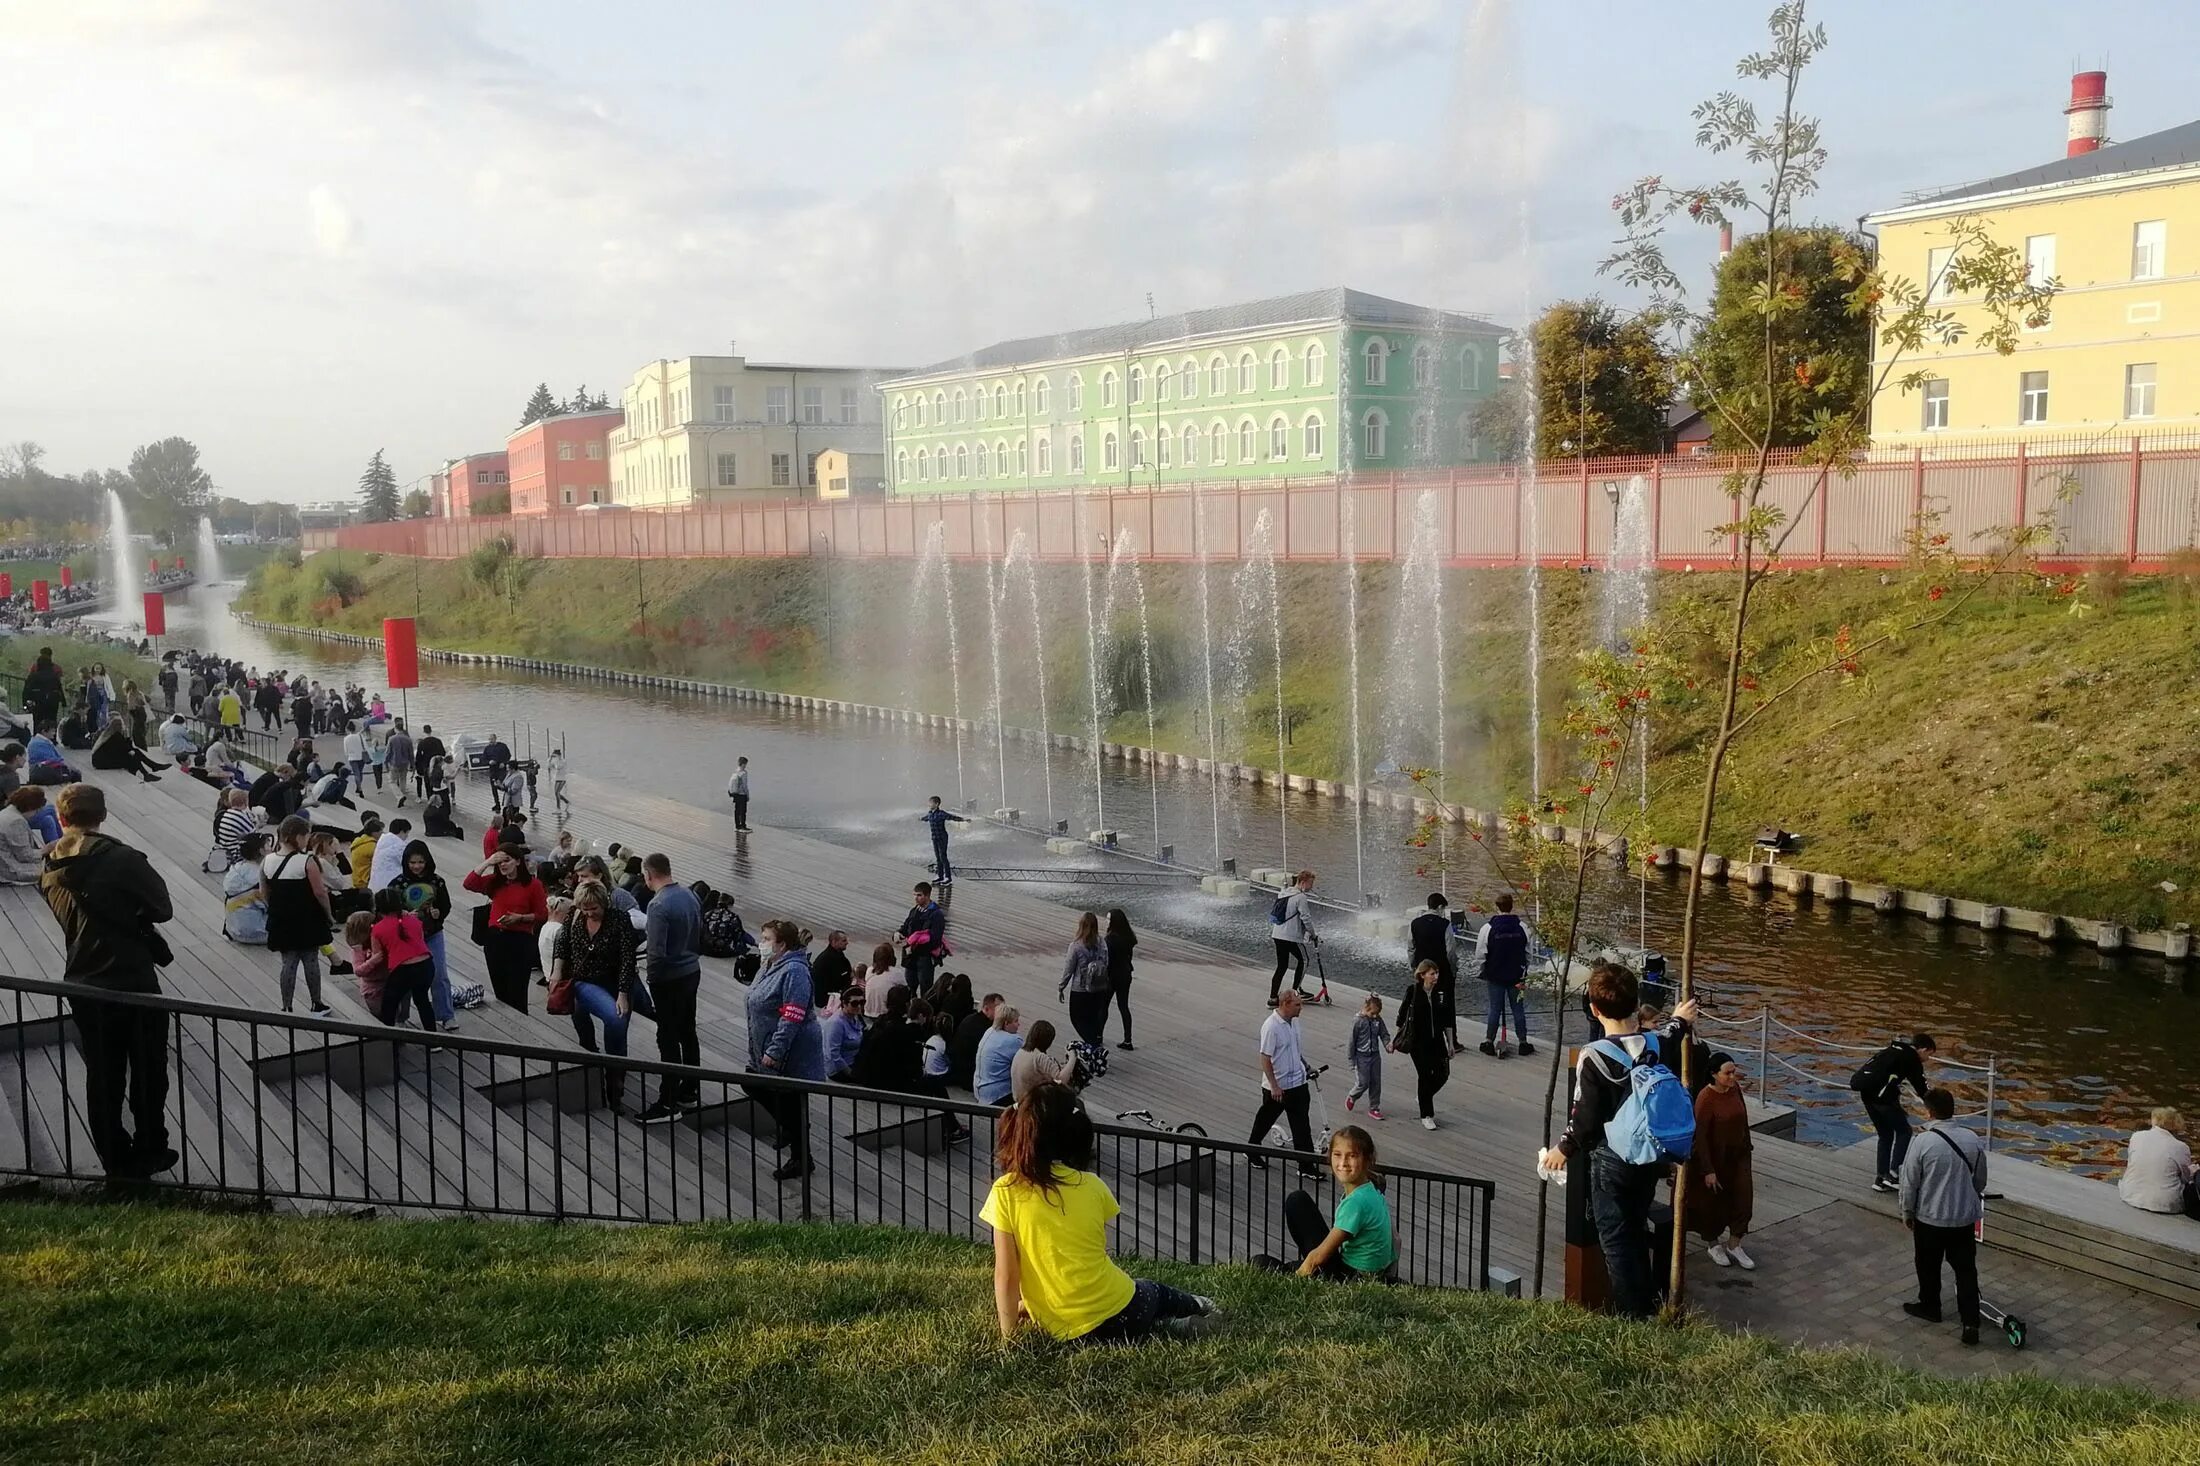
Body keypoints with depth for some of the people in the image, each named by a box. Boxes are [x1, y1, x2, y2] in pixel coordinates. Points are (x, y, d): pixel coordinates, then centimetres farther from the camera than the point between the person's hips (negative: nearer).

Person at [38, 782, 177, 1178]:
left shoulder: (49, 869, 1)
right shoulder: (124, 859, -17)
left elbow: (64, 914, 13)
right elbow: (162, 908, -9)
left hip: (82, 984, 5)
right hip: (133, 980, -5)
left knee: (102, 1075, 14)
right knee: (148, 1071, 11)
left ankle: (115, 1158, 22)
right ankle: (149, 1152, 19)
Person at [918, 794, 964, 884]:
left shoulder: (941, 814, -20)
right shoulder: (930, 813, 5)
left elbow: (954, 817, -26)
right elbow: (926, 818, 30)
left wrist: (964, 820, -39)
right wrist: (921, 818, 52)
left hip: (942, 838, -8)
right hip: (935, 838, 8)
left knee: (943, 857, -5)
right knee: (938, 857, 12)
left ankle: (948, 878, 1)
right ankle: (940, 876, 21)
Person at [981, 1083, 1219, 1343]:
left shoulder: (1005, 1193, -12)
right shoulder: (1092, 1186, -3)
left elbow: (1006, 1276, -11)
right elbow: (1091, 1254, 5)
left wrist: (1008, 1335, 1)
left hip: (1074, 1333, -1)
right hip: (1124, 1313, 1)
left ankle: (1161, 1326, 18)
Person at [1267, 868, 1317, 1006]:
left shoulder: (1284, 893, 12)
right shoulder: (1300, 897, -13)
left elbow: (1272, 913, 17)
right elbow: (1305, 918, -14)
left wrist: (1270, 932, 24)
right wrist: (1313, 935, -3)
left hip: (1278, 935, 8)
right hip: (1292, 937, -8)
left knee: (1281, 966, 11)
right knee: (1303, 960, 13)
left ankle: (1272, 998, 8)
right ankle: (1295, 991, 13)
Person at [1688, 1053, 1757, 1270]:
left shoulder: (1735, 1089, -6)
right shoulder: (1705, 1098, -25)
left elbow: (1742, 1119, 8)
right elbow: (1700, 1136, -22)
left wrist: (1746, 1150, 13)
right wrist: (1708, 1170, -20)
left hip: (1737, 1156, 6)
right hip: (1714, 1158, -6)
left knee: (1743, 1199, 5)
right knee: (1713, 1202, 11)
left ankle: (1734, 1245, 22)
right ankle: (1714, 1245, 32)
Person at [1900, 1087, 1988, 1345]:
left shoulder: (1922, 1144, -20)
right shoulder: (1973, 1140, -7)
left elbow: (1909, 1183, -11)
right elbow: (1980, 1180, 7)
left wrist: (1907, 1212, 5)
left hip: (1929, 1218, -3)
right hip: (1965, 1217, 3)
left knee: (1928, 1266, 18)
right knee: (1966, 1269, 10)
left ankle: (1929, 1307, 35)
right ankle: (1971, 1322, 4)